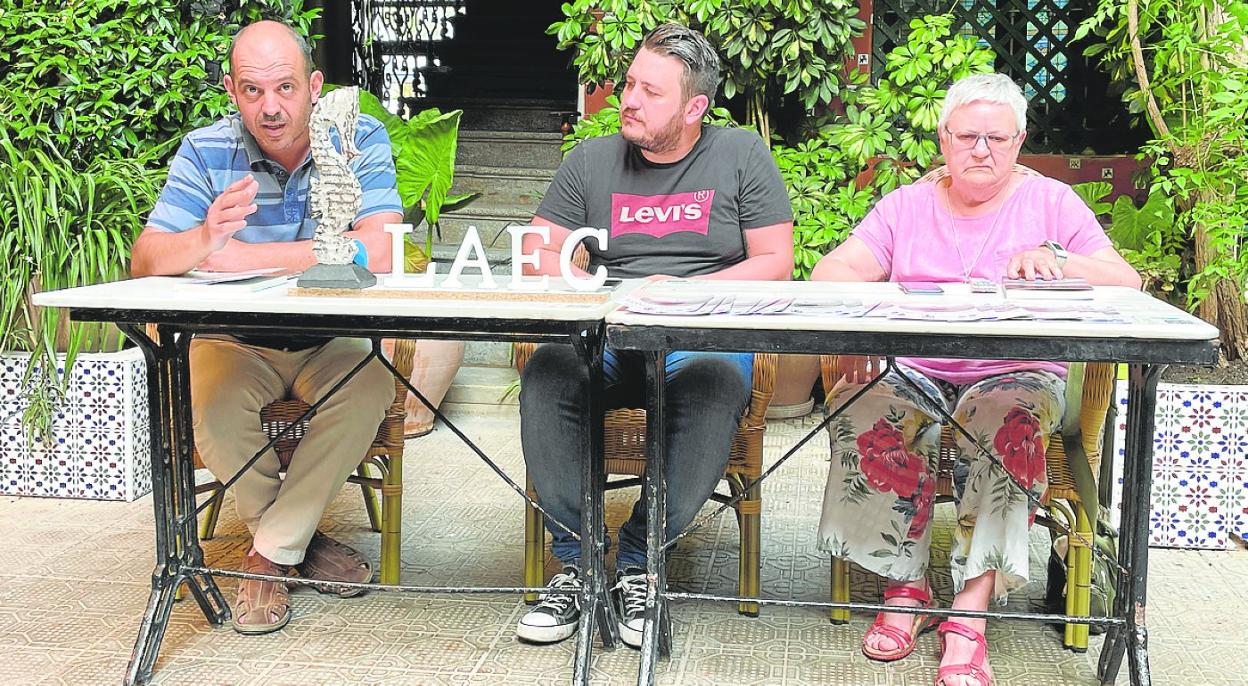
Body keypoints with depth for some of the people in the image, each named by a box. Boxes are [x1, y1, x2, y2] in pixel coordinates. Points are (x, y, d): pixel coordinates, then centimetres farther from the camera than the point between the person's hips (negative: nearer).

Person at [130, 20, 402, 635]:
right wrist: (205, 238, -36)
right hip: (235, 338, 1)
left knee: (369, 385, -31)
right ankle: (299, 539, -3)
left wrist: (243, 255, -24)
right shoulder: (205, 151, -5)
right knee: (214, 404, -29)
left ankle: (271, 551, -13)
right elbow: (145, 261, -12)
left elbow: (377, 252, -26)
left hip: (329, 339, -1)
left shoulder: (359, 140, -10)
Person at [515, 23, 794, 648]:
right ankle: (577, 561, -20)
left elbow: (775, 264, 2)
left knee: (715, 386, -37)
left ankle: (636, 562, -23)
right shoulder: (591, 161, 15)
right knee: (547, 375, -31)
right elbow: (538, 252, 12)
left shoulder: (741, 155, 8)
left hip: (704, 337, -2)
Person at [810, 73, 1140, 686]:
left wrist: (1059, 261, -20)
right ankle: (905, 587, -17)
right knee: (860, 412, -30)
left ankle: (969, 614, -31)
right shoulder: (905, 206, 15)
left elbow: (1126, 283, 1)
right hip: (912, 371, 2)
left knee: (1002, 425, -35)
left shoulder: (1052, 202, 11)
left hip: (1015, 374, -1)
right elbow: (832, 270, 1)